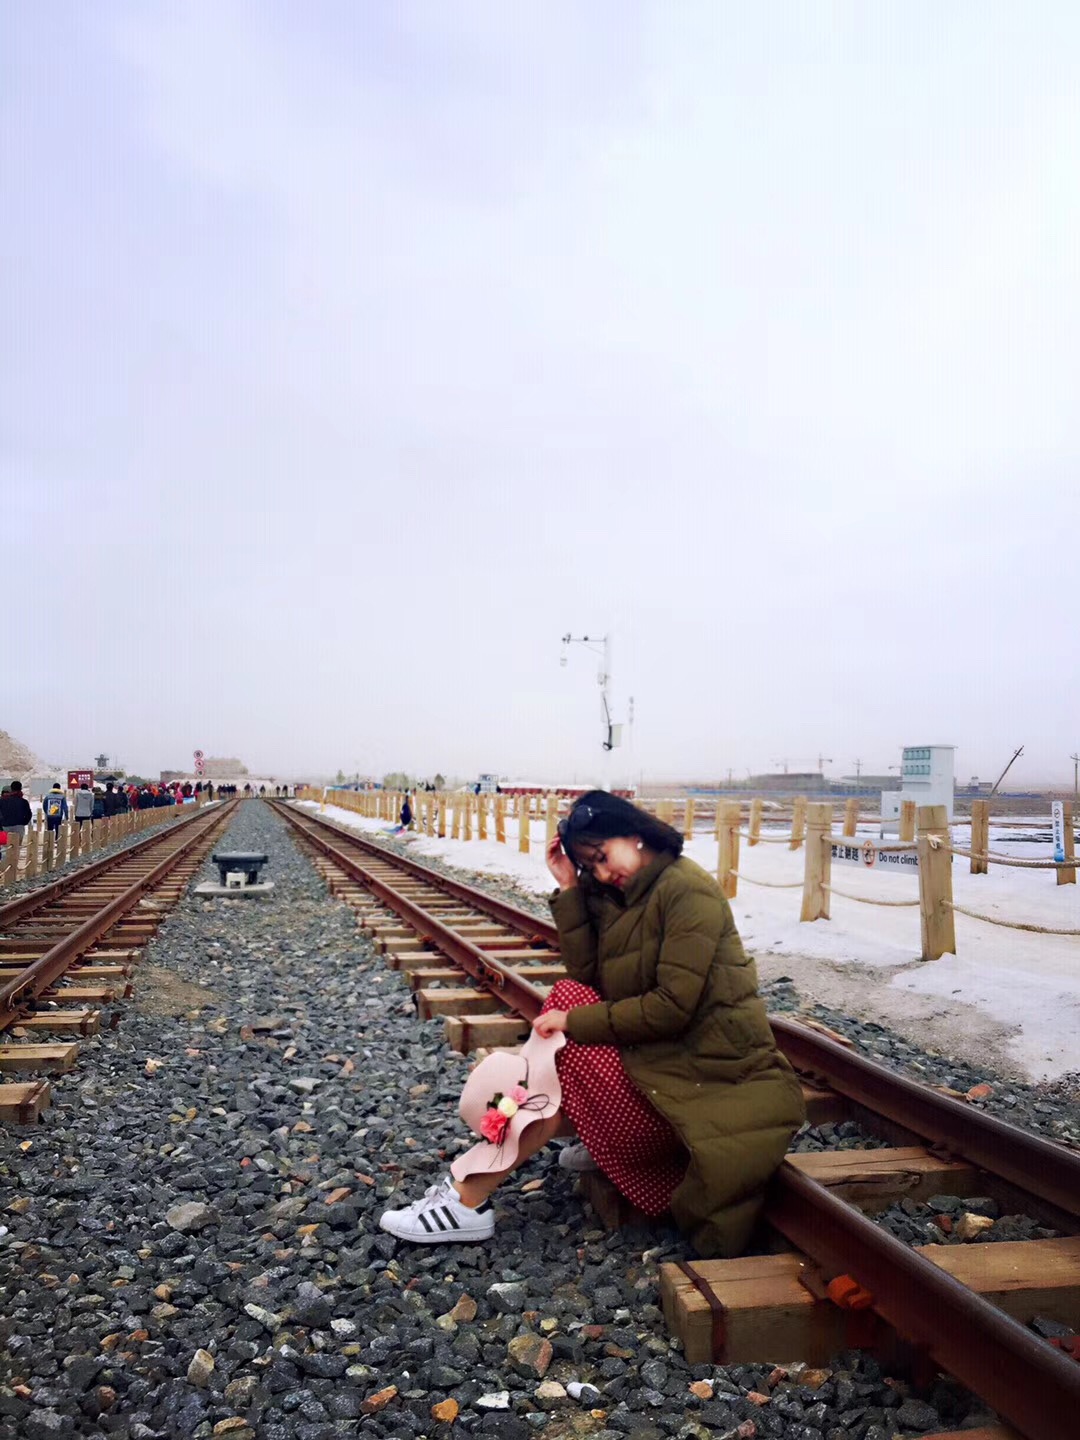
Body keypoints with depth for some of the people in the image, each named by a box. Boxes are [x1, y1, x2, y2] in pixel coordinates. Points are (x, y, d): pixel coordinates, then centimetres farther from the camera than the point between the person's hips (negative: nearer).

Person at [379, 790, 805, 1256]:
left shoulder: (688, 890, -16)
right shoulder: (621, 897, 10)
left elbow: (673, 1007, -22)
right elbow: (588, 975, 1)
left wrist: (574, 1022, -17)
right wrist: (569, 889, -4)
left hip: (705, 1073, -8)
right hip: (663, 1054, 8)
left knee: (566, 1062, -16)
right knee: (566, 994, -7)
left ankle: (467, 1199, -7)